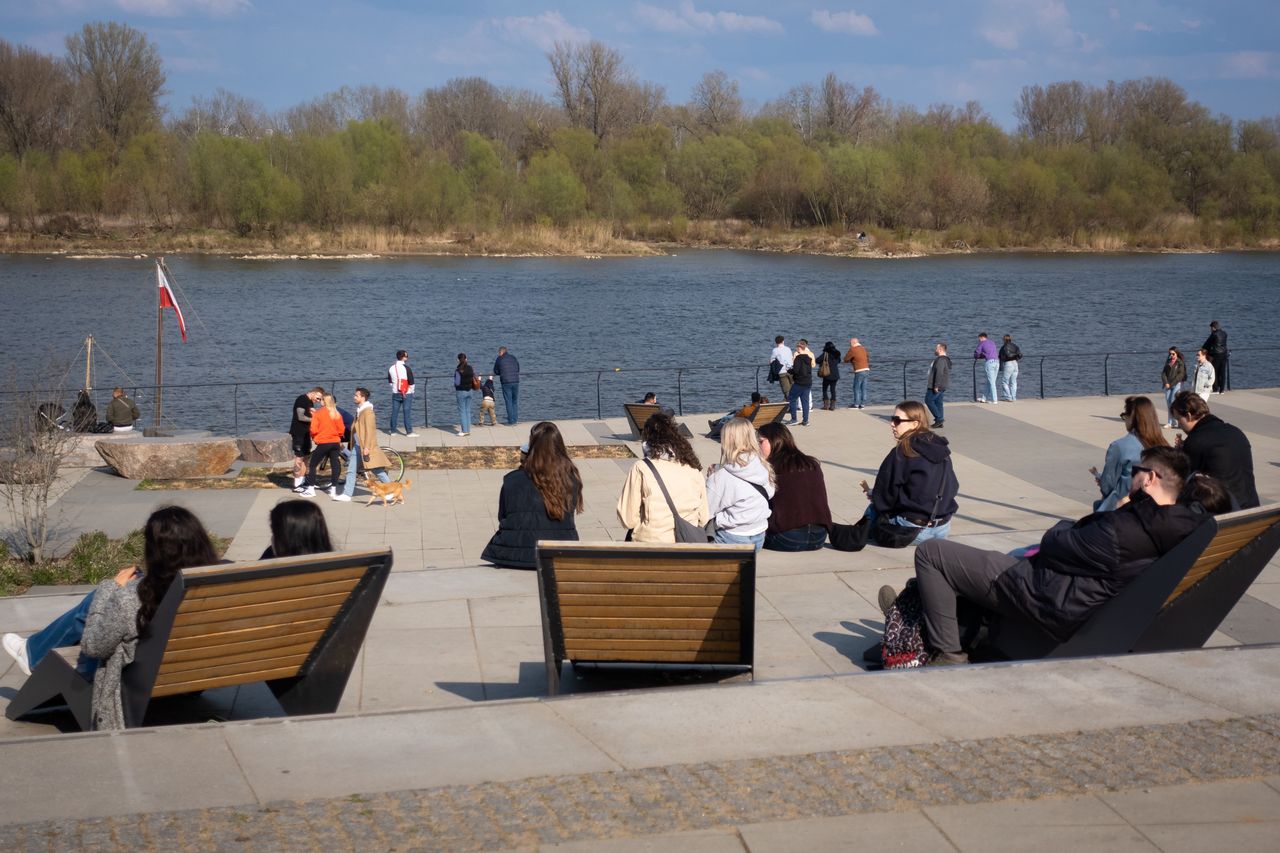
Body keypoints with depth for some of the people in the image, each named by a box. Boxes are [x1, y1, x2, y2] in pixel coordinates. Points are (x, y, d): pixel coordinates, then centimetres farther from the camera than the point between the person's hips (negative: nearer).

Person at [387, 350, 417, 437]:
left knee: (394, 412, 11)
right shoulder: (407, 368, -14)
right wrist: (411, 391, 4)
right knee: (407, 412, -3)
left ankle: (392, 430, 17)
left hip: (395, 393, 5)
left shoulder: (391, 368, 4)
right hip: (407, 394, -5)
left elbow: (390, 382, 13)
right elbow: (411, 382, -11)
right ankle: (409, 432, -2)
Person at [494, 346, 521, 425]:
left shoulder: (499, 359, 1)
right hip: (516, 381, 4)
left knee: (508, 402, 1)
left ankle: (511, 421, 1)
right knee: (515, 401, 13)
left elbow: (496, 371, 8)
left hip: (506, 382, -4)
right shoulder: (513, 358, 11)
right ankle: (515, 420, 14)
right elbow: (518, 369, 17)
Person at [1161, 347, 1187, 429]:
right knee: (1168, 403, 2)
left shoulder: (1180, 363, -3)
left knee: (1173, 403, -13)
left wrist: (1171, 384, -13)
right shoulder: (1168, 362, 15)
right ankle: (1170, 422, 7)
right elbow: (1164, 373, 10)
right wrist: (1166, 383, -6)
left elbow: (1181, 374, -10)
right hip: (1168, 385, 6)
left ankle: (1175, 423, -11)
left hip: (1177, 384, -6)